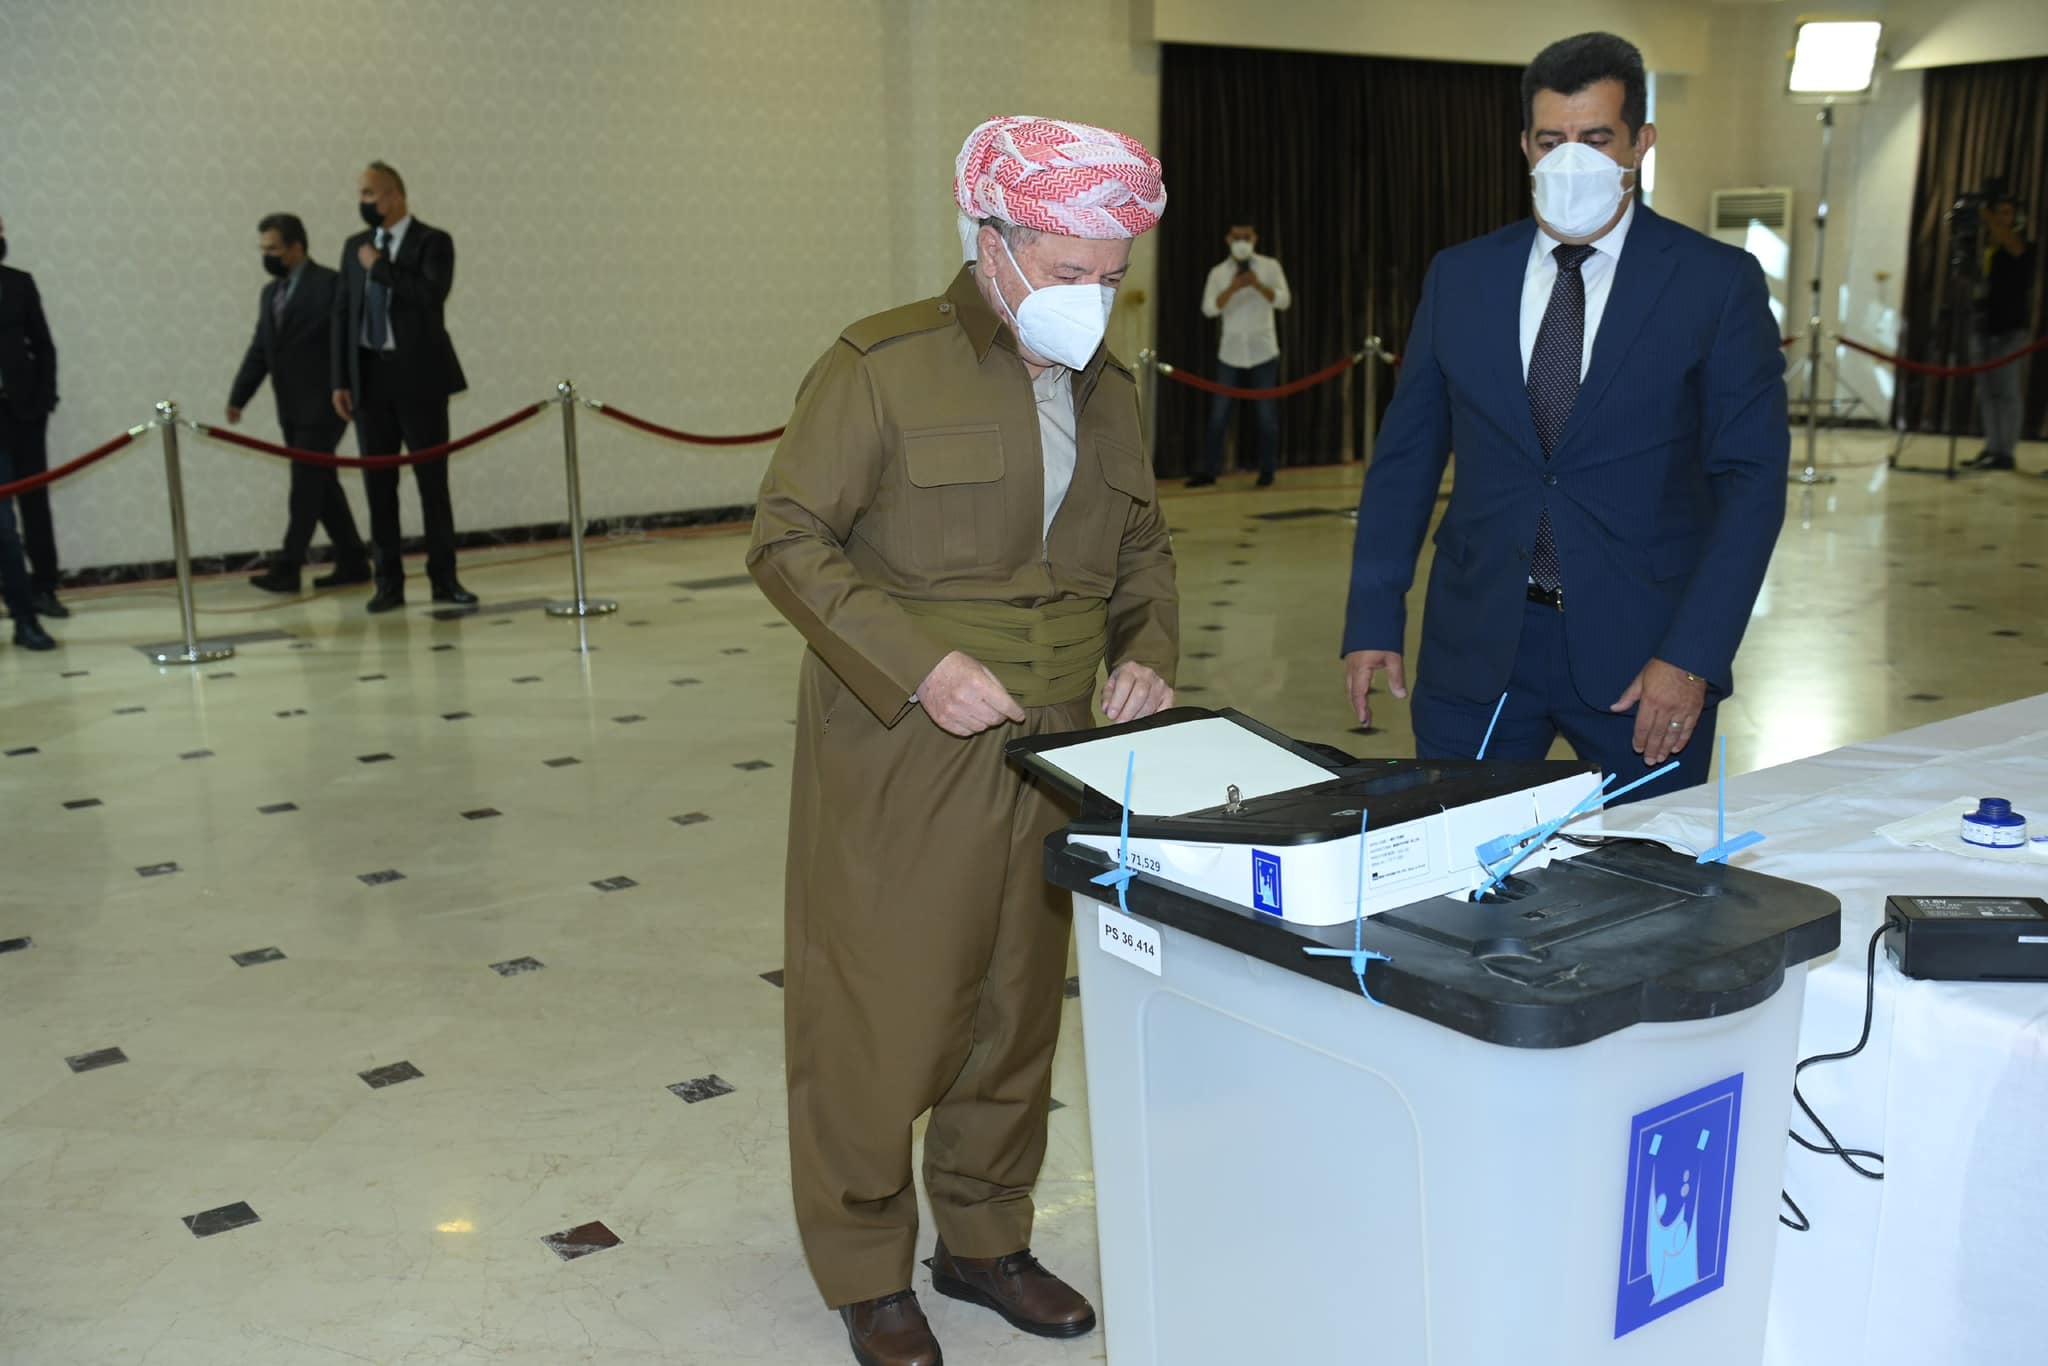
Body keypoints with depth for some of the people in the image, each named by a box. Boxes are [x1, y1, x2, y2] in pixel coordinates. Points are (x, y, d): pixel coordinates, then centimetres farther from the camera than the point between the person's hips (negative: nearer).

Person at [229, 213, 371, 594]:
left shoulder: (329, 284, -8)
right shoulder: (270, 292, 16)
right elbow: (259, 350, 15)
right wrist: (239, 396, 7)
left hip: (322, 405, -8)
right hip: (291, 408, 8)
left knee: (306, 485, -6)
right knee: (322, 484, 10)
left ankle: (287, 567, -5)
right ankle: (353, 562, 16)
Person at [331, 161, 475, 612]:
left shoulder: (433, 242, -2)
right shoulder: (355, 247, 12)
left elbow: (432, 295, -19)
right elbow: (342, 314, 11)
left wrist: (380, 266, -12)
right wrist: (340, 380, 5)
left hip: (418, 376, -4)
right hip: (369, 376, 4)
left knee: (433, 479, 1)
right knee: (378, 483, 4)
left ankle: (444, 578, 9)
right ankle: (389, 583, 9)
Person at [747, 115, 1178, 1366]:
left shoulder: (1107, 388, 10)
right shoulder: (881, 366, -11)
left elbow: (1143, 547, 20)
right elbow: (789, 537, -12)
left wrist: (1147, 652, 1)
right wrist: (918, 666, -21)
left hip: (1049, 758, 6)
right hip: (898, 760, -6)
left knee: (1017, 1008, 16)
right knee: (880, 1016, 4)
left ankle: (986, 1239, 34)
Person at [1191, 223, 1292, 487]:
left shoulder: (1270, 267, 2)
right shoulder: (1219, 273, 3)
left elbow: (1284, 302, -8)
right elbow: (1209, 309, -8)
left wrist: (1258, 285, -22)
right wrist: (1232, 289, -23)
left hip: (1263, 353, -1)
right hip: (1230, 354, 1)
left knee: (1266, 415, 2)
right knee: (1219, 414, 2)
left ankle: (1267, 472, 11)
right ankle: (1208, 471, 8)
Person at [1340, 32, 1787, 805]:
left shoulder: (1717, 283, -2)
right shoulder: (1460, 277, 6)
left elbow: (1751, 478, -5)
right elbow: (1405, 457, 8)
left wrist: (1694, 655, -14)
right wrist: (1373, 623, 1)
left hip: (1641, 650, -2)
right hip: (1476, 647, 2)